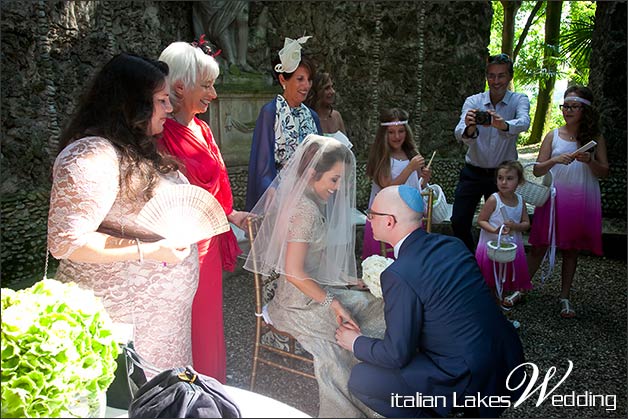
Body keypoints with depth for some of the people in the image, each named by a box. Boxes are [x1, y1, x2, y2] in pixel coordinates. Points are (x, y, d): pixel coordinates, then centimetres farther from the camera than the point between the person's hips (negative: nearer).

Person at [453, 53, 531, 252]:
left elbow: (524, 122, -28)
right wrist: (469, 129, -46)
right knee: (459, 221, 2)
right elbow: (460, 134, -21)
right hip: (473, 173, 1)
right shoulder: (473, 101, -3)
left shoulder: (519, 100, -5)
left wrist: (503, 125, -51)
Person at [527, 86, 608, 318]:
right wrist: (555, 160, -19)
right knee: (540, 245, 2)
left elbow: (604, 172, 3)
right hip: (554, 198, -1)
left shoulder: (595, 138, 5)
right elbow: (537, 170, 0)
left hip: (583, 201, 1)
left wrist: (590, 161, -17)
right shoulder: (553, 136, 3)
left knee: (571, 249, 10)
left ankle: (564, 296, 20)